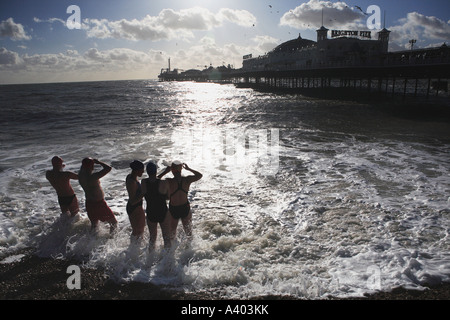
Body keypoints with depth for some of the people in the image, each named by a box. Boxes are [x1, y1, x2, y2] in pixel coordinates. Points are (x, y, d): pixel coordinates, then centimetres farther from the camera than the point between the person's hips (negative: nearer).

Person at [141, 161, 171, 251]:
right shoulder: (164, 183, -20)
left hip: (150, 214, 3)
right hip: (163, 213, -3)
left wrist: (165, 172, 11)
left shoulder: (144, 182, -12)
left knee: (152, 238, 24)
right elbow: (168, 197, -5)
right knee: (167, 238, 15)